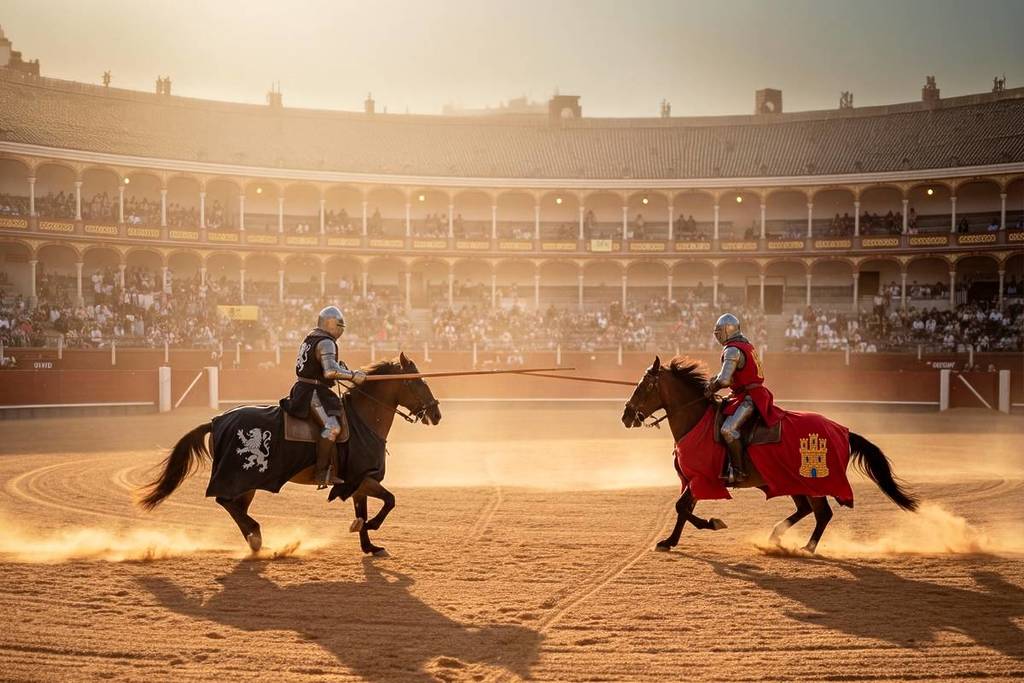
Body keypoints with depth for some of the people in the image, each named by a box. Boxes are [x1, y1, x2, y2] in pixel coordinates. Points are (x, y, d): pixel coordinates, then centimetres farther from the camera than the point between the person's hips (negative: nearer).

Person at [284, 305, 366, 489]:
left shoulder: (311, 338, 19)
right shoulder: (326, 343, -14)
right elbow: (331, 371, -31)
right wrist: (353, 375, -22)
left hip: (303, 389, 11)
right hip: (313, 392, -11)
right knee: (332, 427, -24)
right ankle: (322, 473, -26)